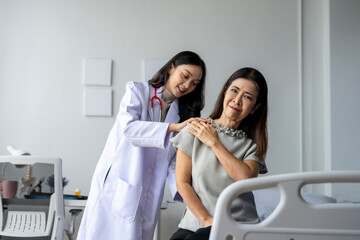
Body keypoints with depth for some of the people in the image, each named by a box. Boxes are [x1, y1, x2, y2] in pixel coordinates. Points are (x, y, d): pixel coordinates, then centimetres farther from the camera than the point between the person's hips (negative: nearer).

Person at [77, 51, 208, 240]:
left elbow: (174, 161, 7)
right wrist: (173, 127, -25)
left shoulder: (183, 113, 13)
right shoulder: (138, 91, 2)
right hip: (117, 186, -4)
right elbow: (128, 126, -17)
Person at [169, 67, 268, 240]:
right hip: (195, 224, 1)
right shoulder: (194, 131, 6)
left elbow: (245, 178, -11)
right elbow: (182, 183, 2)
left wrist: (213, 142, -5)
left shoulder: (253, 143, 10)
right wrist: (207, 220, -9)